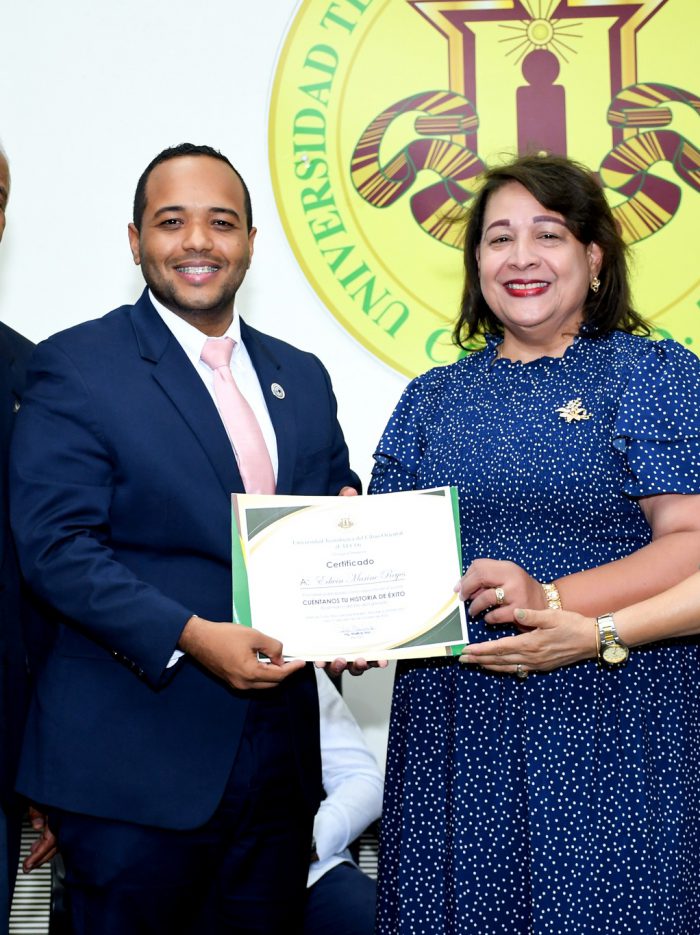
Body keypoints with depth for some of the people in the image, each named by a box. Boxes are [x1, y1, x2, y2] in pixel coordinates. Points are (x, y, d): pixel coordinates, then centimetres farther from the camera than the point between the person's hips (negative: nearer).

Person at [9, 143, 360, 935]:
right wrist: (191, 636, -23)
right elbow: (55, 544, -13)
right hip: (133, 764, -5)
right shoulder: (74, 367, -5)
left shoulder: (301, 378, 13)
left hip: (278, 758, 6)